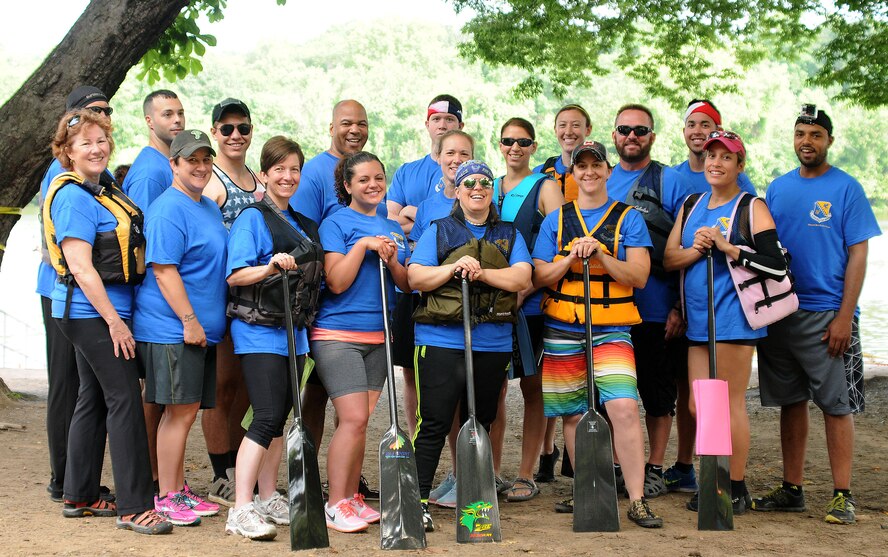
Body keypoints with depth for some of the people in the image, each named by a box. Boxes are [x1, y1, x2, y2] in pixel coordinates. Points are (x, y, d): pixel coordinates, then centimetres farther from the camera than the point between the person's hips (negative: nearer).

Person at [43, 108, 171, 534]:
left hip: (104, 311, 9)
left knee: (94, 400, 14)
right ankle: (134, 507, -8)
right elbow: (80, 267, -20)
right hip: (92, 312, -9)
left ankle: (80, 497, 23)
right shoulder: (73, 197, -15)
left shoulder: (105, 188, 12)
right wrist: (115, 321, -20)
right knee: (125, 400, -10)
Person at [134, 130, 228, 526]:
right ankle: (166, 498, 1)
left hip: (201, 329, 9)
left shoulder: (210, 209, 17)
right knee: (180, 411, -7)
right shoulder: (168, 210, -13)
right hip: (172, 328, -9)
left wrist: (209, 323, 22)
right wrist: (189, 320, -21)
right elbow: (163, 270, -19)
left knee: (186, 411, 13)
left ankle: (179, 490, 21)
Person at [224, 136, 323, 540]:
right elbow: (235, 276, -14)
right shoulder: (253, 218, -7)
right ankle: (241, 510, -14)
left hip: (293, 331, 8)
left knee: (280, 417, 11)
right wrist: (270, 268, -27)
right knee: (267, 417, -15)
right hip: (259, 330, -7)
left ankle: (268, 499, 20)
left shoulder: (301, 223, 15)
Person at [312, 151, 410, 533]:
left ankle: (352, 497, 17)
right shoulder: (337, 223, -4)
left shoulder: (393, 229, 15)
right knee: (354, 419, -13)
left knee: (359, 420, 8)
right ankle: (335, 505, -7)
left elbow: (407, 285, 10)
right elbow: (337, 282, -12)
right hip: (338, 334, -6)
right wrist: (362, 246, -18)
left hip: (378, 336, 6)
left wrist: (392, 260, -8)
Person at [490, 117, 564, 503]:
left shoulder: (545, 187, 1)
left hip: (532, 301, -4)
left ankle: (526, 475, 7)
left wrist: (523, 291, -18)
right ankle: (491, 472, 10)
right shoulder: (489, 189, 16)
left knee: (532, 386, 1)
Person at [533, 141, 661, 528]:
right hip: (562, 333, 3)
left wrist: (600, 255, -17)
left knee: (624, 409, -18)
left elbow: (639, 276, -4)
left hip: (611, 332, -3)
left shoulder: (628, 218, 4)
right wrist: (572, 257, -13)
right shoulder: (555, 221, 10)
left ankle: (637, 501, -15)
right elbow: (539, 278, 4)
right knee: (574, 416, 8)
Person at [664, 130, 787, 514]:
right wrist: (697, 249, -11)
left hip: (734, 319, -6)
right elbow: (669, 258, 9)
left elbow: (777, 266, -14)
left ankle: (737, 490, 7)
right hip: (698, 320, 6)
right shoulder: (691, 206, 16)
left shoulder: (751, 208, -4)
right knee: (698, 407, 8)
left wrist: (726, 246, -18)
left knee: (730, 404, -2)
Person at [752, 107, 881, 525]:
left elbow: (858, 255, -5)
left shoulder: (846, 188, -1)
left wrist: (844, 317, -13)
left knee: (836, 405, -2)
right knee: (791, 402, 10)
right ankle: (792, 490, 17)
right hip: (780, 313, 5)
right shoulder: (777, 189, 12)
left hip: (827, 314, -5)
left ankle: (842, 495, 2)